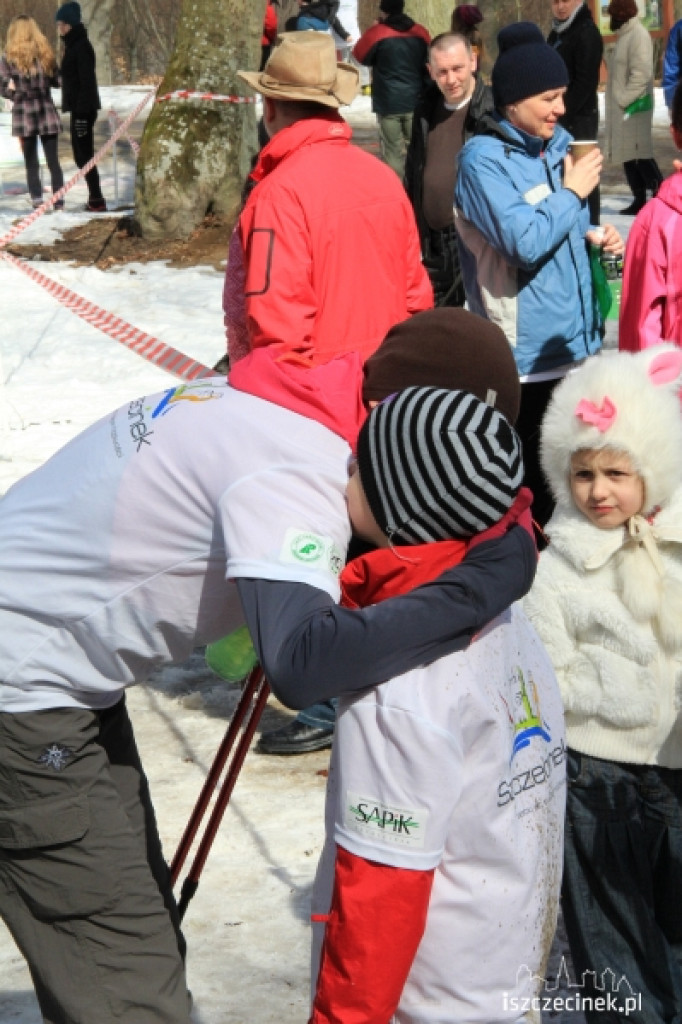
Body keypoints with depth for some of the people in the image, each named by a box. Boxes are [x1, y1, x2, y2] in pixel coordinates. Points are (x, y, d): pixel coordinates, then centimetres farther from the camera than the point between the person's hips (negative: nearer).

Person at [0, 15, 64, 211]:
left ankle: (37, 198, 2)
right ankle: (58, 200, 6)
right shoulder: (45, 53, -1)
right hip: (47, 111, 1)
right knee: (53, 160, 8)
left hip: (23, 113, -1)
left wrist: (18, 94, 9)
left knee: (31, 162, 8)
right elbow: (56, 80, 6)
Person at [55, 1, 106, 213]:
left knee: (84, 155, -8)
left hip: (83, 109, -10)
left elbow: (87, 81, -18)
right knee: (81, 155, 12)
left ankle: (97, 200, -7)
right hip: (78, 108, 10)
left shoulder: (81, 46, -13)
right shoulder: (72, 45, 15)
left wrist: (83, 114, -22)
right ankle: (95, 198, 16)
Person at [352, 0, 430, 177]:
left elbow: (360, 55, 9)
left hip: (388, 104, -4)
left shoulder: (377, 33, -7)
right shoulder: (421, 33, 6)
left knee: (393, 152, -3)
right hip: (416, 103, 4)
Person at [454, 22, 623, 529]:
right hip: (527, 354, -7)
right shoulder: (484, 159, -15)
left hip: (576, 342, 7)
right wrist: (573, 192, -13)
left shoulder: (557, 144, 9)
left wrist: (596, 236, 1)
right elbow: (525, 241, -26)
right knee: (533, 481, 2)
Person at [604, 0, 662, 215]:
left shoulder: (638, 35, -14)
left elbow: (641, 73, -22)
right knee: (628, 155, 11)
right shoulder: (624, 36, 16)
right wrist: (618, 101, 14)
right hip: (621, 107, 10)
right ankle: (639, 199, 15)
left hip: (634, 106, -10)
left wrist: (624, 99, -20)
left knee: (640, 154, -11)